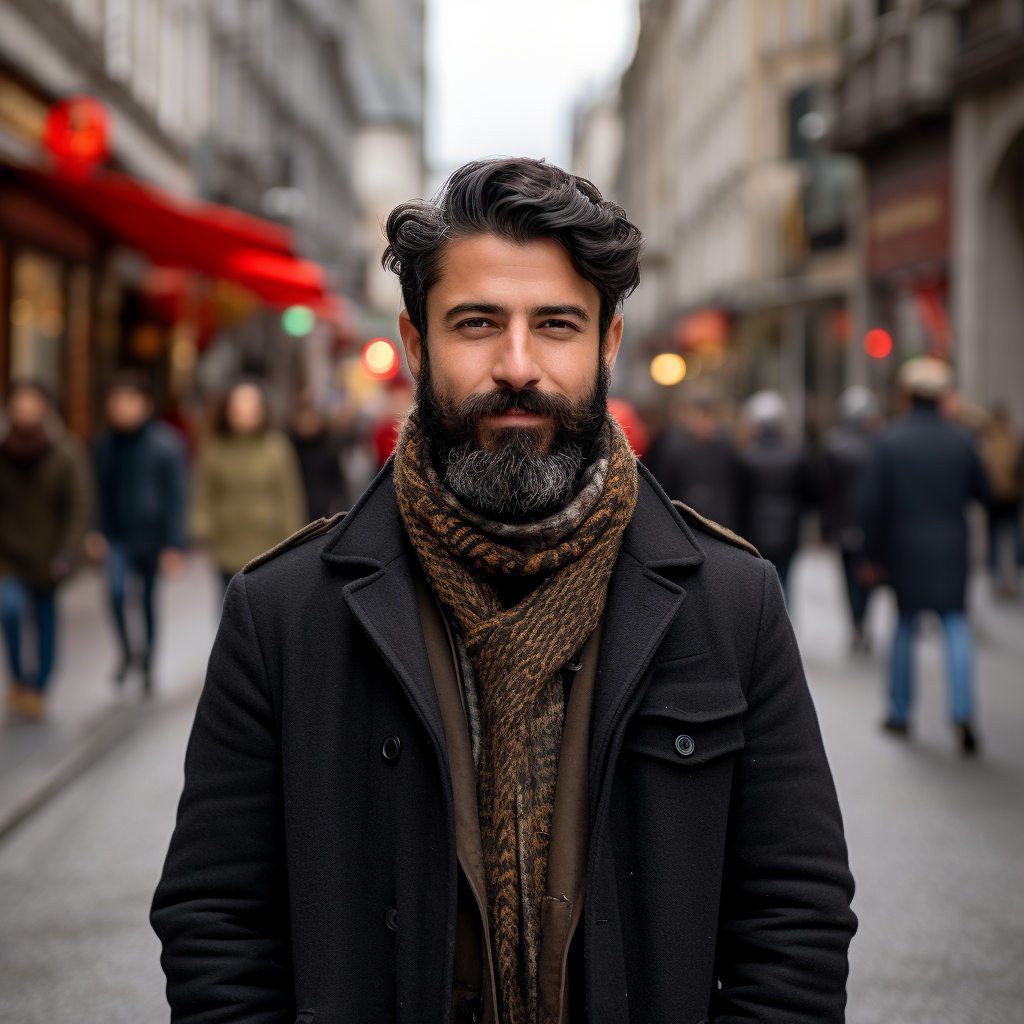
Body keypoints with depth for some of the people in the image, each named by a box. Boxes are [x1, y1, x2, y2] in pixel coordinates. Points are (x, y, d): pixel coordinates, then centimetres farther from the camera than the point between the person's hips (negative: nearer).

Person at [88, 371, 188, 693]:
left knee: (149, 600, 8)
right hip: (118, 536, 2)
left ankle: (147, 662, 29)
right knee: (117, 591, -17)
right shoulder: (104, 443, 1)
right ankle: (126, 652, 6)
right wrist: (97, 531, 8)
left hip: (152, 536, -2)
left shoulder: (165, 445, -11)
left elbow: (176, 497, -10)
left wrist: (174, 545, -12)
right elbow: (100, 491, 12)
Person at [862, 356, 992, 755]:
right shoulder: (962, 440, -3)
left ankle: (900, 712, 20)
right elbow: (984, 494, 3)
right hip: (951, 547, 1)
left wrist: (874, 557, 0)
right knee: (955, 623, 6)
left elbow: (875, 504, -7)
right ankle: (962, 711, -10)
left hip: (905, 548, 0)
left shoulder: (890, 441, -7)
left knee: (905, 625, 12)